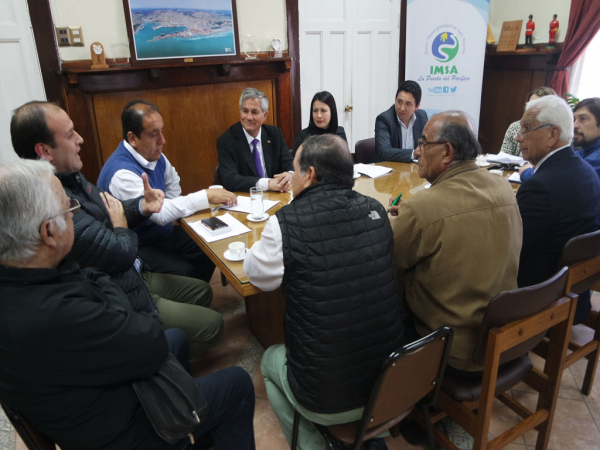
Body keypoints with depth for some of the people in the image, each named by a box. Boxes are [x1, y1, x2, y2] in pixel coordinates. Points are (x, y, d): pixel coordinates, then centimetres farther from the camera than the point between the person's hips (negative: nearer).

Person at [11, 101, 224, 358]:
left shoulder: (68, 176, 0)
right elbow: (121, 253, -26)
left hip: (131, 276, 10)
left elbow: (108, 211, 11)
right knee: (212, 324, -5)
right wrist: (120, 227, -4)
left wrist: (142, 206, -10)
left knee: (203, 291, 18)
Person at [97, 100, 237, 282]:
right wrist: (207, 196, -29)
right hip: (141, 247, -8)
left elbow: (172, 181, 18)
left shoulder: (153, 154, -3)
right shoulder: (122, 173, -28)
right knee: (185, 272, -25)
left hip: (165, 232, 8)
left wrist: (172, 209, 1)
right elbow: (160, 213, -32)